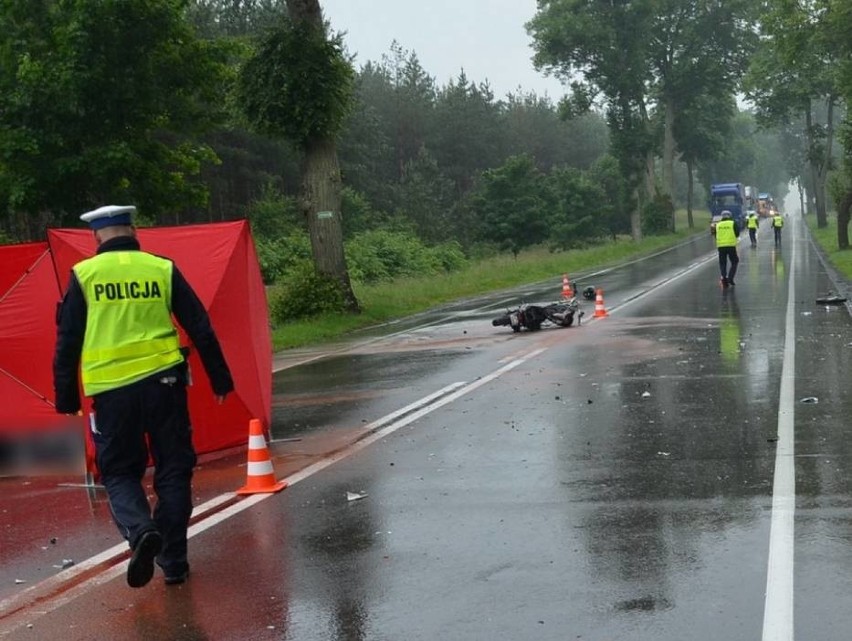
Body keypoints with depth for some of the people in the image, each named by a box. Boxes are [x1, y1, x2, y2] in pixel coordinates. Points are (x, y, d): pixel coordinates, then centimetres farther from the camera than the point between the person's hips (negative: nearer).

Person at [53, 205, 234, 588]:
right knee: (173, 470, 12)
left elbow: (67, 341, 1)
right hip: (163, 380, 1)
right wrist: (220, 379, 14)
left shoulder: (84, 275, 2)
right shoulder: (162, 269, 5)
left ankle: (140, 530, -16)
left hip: (111, 389, -1)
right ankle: (173, 561, 12)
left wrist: (66, 398, 7)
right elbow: (200, 329, 6)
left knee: (119, 472, 12)